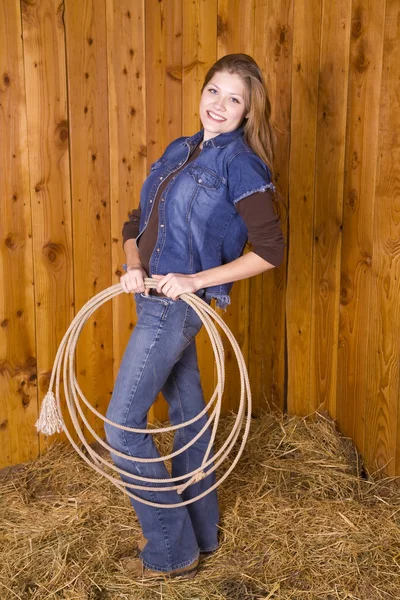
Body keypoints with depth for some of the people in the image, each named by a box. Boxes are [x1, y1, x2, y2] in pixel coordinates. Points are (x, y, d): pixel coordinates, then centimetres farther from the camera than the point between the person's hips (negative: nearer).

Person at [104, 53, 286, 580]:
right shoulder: (178, 152, 12)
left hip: (176, 304, -8)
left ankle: (172, 551, 11)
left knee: (122, 426, -6)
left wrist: (195, 279, -18)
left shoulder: (239, 163, -11)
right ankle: (200, 530, 34)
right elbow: (137, 223, 14)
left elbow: (270, 249, -15)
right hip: (155, 299, 8)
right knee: (187, 412, 17)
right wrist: (134, 265, -6)